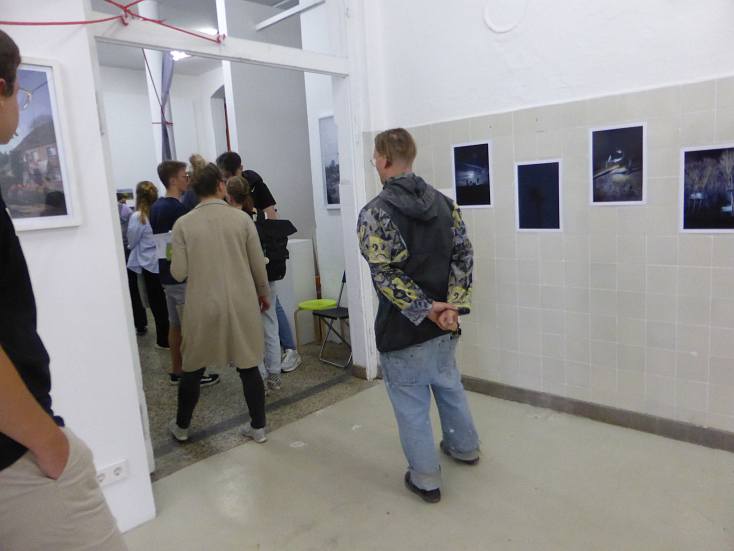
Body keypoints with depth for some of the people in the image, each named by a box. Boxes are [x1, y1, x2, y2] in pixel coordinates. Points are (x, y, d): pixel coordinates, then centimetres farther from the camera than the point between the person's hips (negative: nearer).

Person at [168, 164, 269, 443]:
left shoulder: (183, 224, -5)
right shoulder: (242, 218, -4)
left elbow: (178, 273, -4)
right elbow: (258, 264, 0)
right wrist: (263, 293, 16)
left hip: (202, 307, 0)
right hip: (241, 304, 0)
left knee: (193, 368, 17)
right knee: (248, 367, 10)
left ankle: (181, 426, 34)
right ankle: (258, 427, 20)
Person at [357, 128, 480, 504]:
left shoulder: (375, 212, -15)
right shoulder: (443, 202, 3)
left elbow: (385, 274, -22)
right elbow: (463, 255, -2)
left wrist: (426, 309, -18)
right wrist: (453, 305, -8)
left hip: (403, 330, -6)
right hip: (444, 324, 6)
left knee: (412, 405, 9)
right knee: (449, 386, 26)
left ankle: (425, 479, 22)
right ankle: (464, 448, 46)